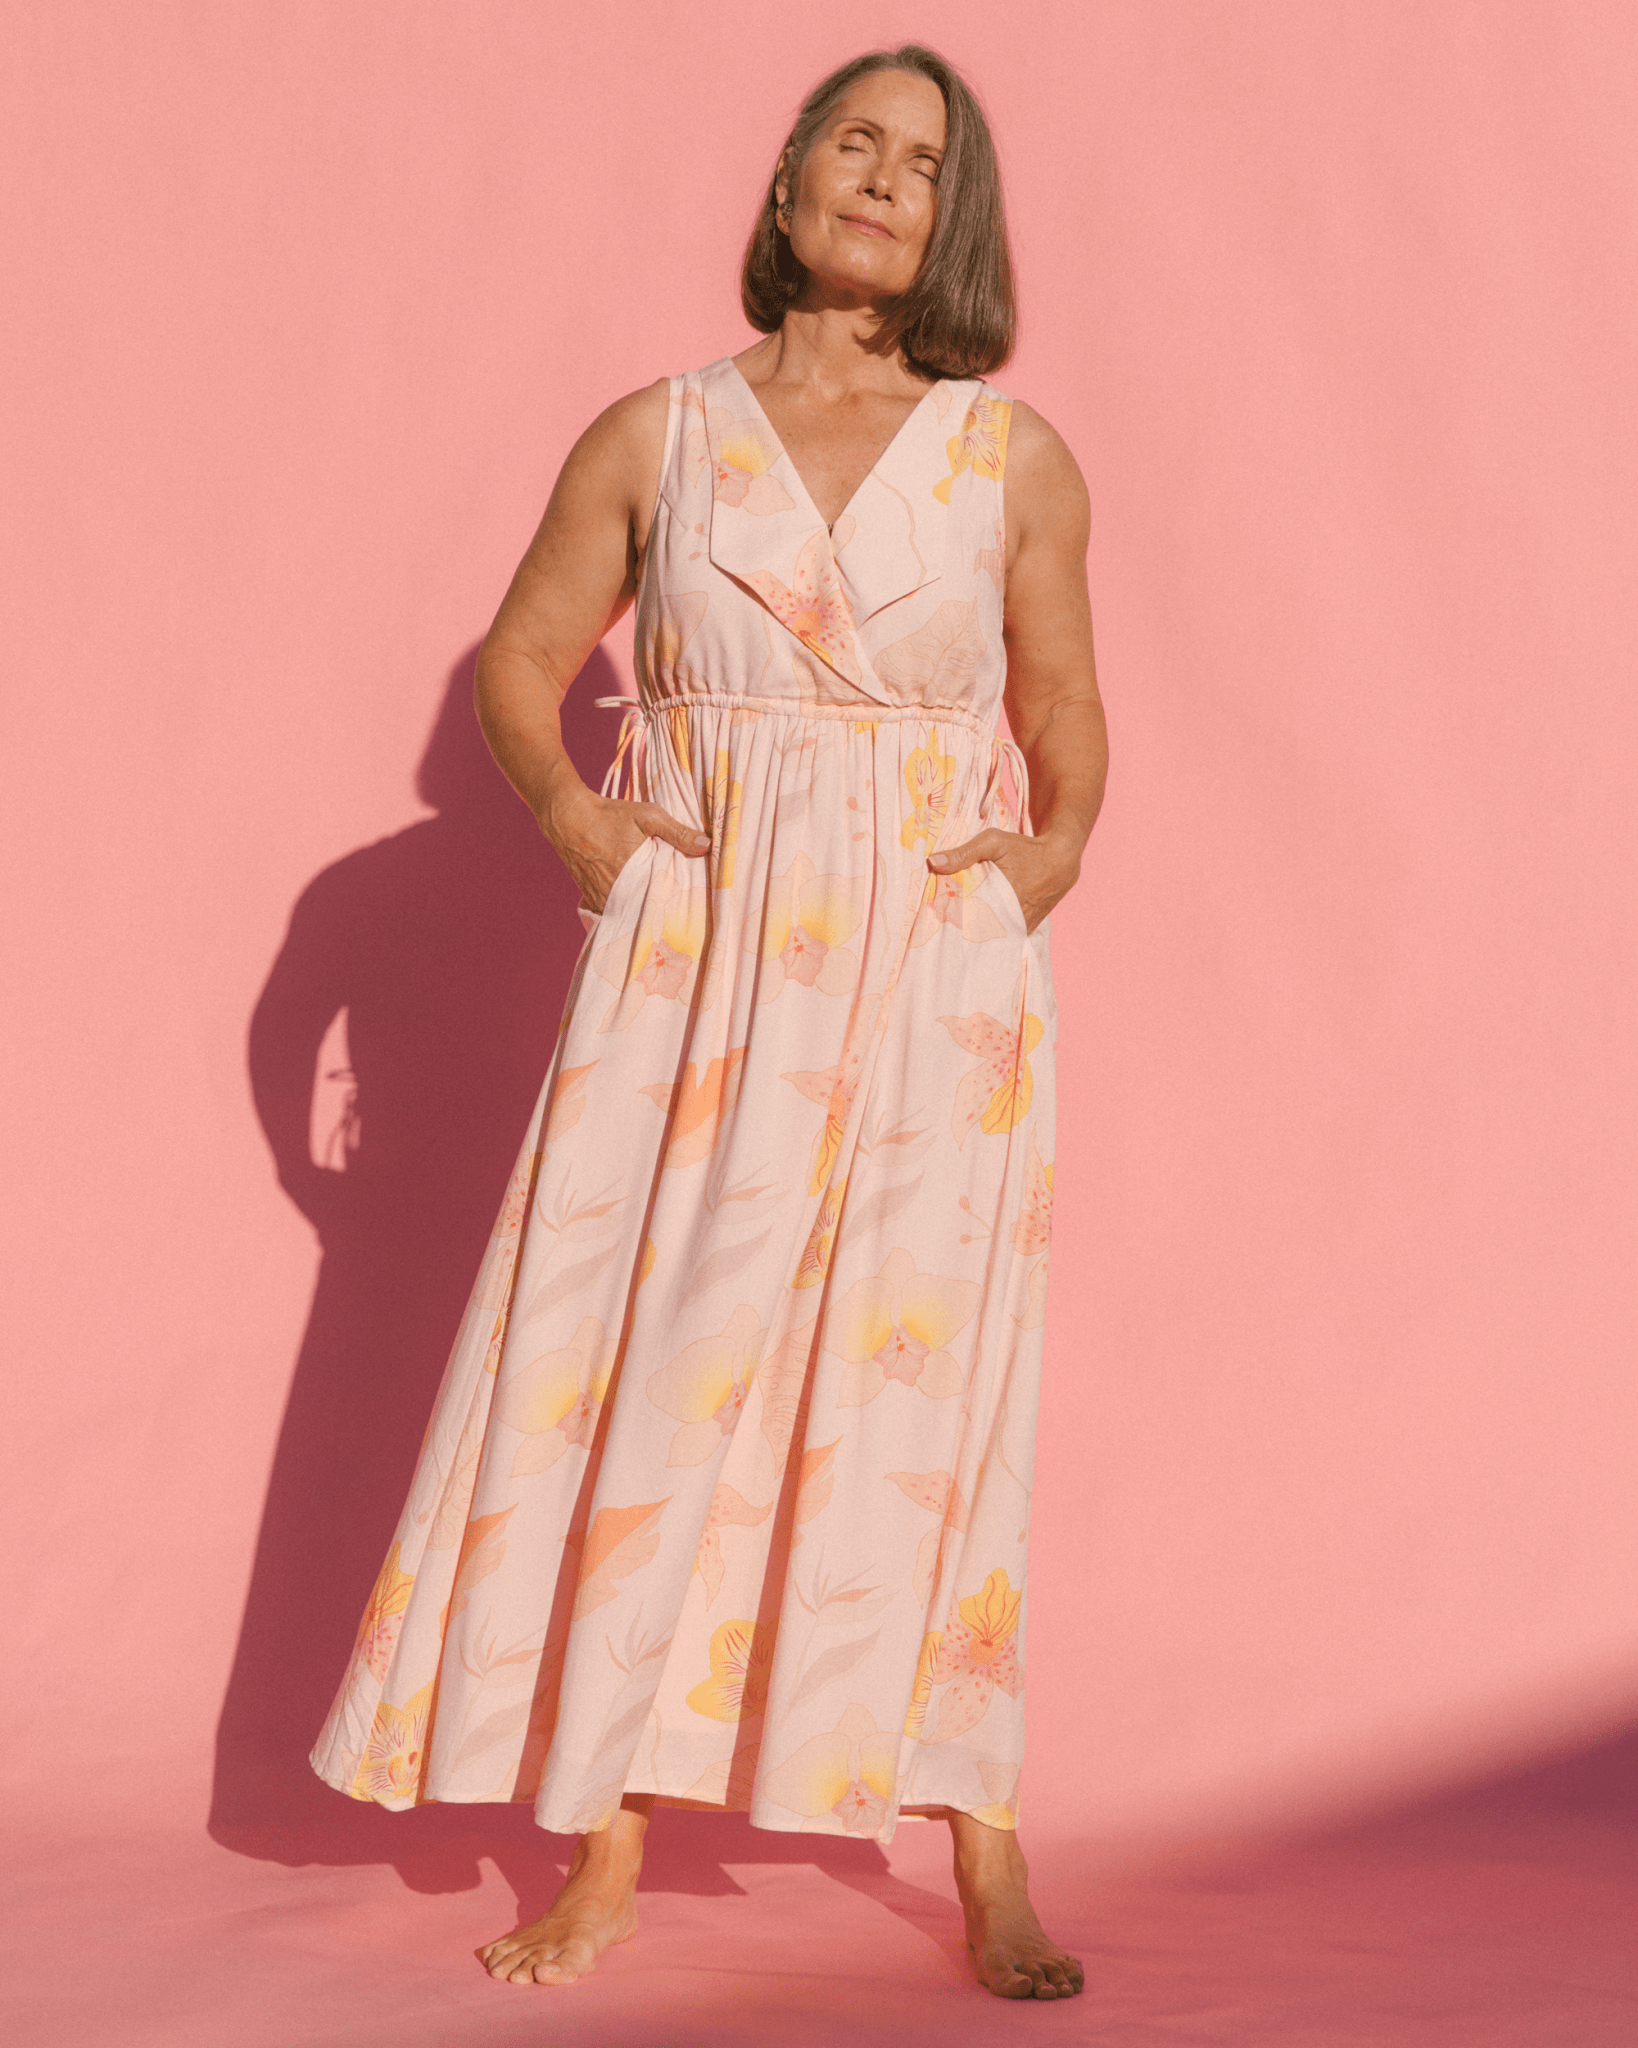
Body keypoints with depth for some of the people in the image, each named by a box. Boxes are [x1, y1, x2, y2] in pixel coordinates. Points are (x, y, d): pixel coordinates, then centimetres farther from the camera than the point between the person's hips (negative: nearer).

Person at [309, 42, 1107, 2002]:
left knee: (924, 1379, -2)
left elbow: (1065, 709, 15)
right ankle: (607, 1843, 10)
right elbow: (518, 661, 13)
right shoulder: (655, 436, 6)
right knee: (642, 1367, 0)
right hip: (692, 956, 1)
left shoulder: (1015, 457, 7)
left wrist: (1055, 846, -3)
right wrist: (575, 816, -3)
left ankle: (986, 1858, 7)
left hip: (931, 967, 0)